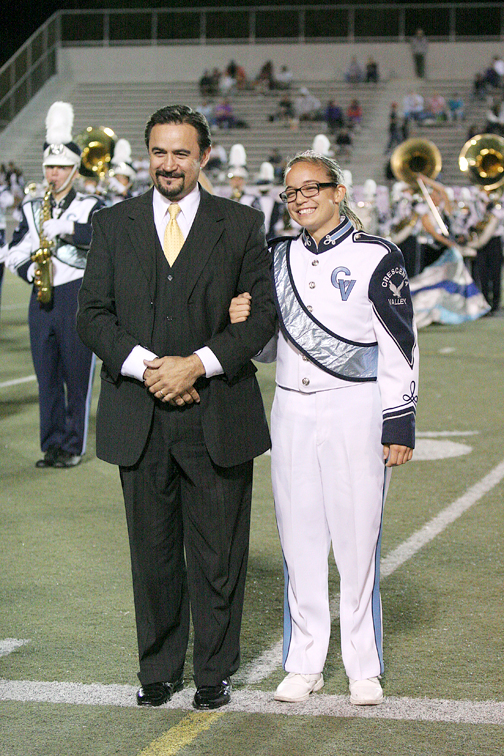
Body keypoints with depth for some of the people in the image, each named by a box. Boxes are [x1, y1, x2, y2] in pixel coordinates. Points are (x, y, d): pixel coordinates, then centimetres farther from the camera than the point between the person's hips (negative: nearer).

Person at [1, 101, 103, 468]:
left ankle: (74, 447, 8)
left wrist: (66, 227, -26)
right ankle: (52, 446, 13)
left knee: (77, 377, 0)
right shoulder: (32, 208, 14)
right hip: (42, 300, 4)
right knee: (47, 376, 6)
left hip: (78, 297, -4)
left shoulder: (90, 206, 1)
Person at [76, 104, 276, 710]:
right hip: (139, 419, 2)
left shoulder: (241, 225, 4)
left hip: (217, 416, -1)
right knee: (153, 552, 9)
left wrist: (199, 363, -13)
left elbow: (263, 313, 0)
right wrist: (145, 365, -12)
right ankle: (159, 670, 22)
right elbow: (93, 315, 4)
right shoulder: (113, 224, 8)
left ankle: (214, 673, 17)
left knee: (217, 553, 4)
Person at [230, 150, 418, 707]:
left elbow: (400, 348, -3)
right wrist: (243, 321, -5)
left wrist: (399, 425, -7)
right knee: (299, 537, 6)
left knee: (358, 539, -2)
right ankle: (304, 662, 16)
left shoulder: (375, 258, -3)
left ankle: (364, 667, 9)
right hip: (292, 411, 4)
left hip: (356, 412, -4)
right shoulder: (279, 258, 11)